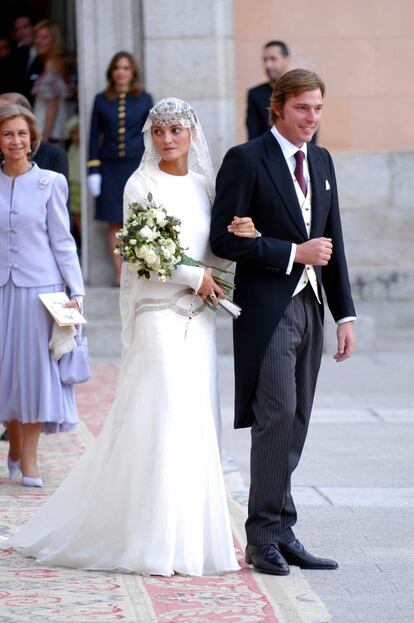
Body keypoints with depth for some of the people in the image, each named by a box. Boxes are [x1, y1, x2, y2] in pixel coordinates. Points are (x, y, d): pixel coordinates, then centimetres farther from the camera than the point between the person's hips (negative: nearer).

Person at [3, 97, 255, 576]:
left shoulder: (203, 185, 13)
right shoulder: (141, 185, -4)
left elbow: (214, 252, 15)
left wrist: (239, 235, -5)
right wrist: (196, 277, -8)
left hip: (198, 320, 6)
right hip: (158, 316, -6)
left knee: (195, 425, 5)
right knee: (159, 422, -9)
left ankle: (190, 538, 11)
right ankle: (155, 547, -4)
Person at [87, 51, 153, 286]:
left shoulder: (144, 99, 5)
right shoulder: (102, 100, 7)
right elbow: (95, 135, 8)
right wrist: (93, 170, 2)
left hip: (137, 165, -1)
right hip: (110, 167, 1)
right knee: (115, 222, 1)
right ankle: (119, 273, 5)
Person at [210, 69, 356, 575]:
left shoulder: (322, 162, 15)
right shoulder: (245, 160, -6)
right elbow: (224, 238, -12)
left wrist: (344, 313, 12)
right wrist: (294, 253, -15)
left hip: (310, 306, 7)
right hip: (268, 308, -7)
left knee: (296, 424, 7)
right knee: (277, 416, -11)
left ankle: (280, 533, 11)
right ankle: (264, 536, -6)